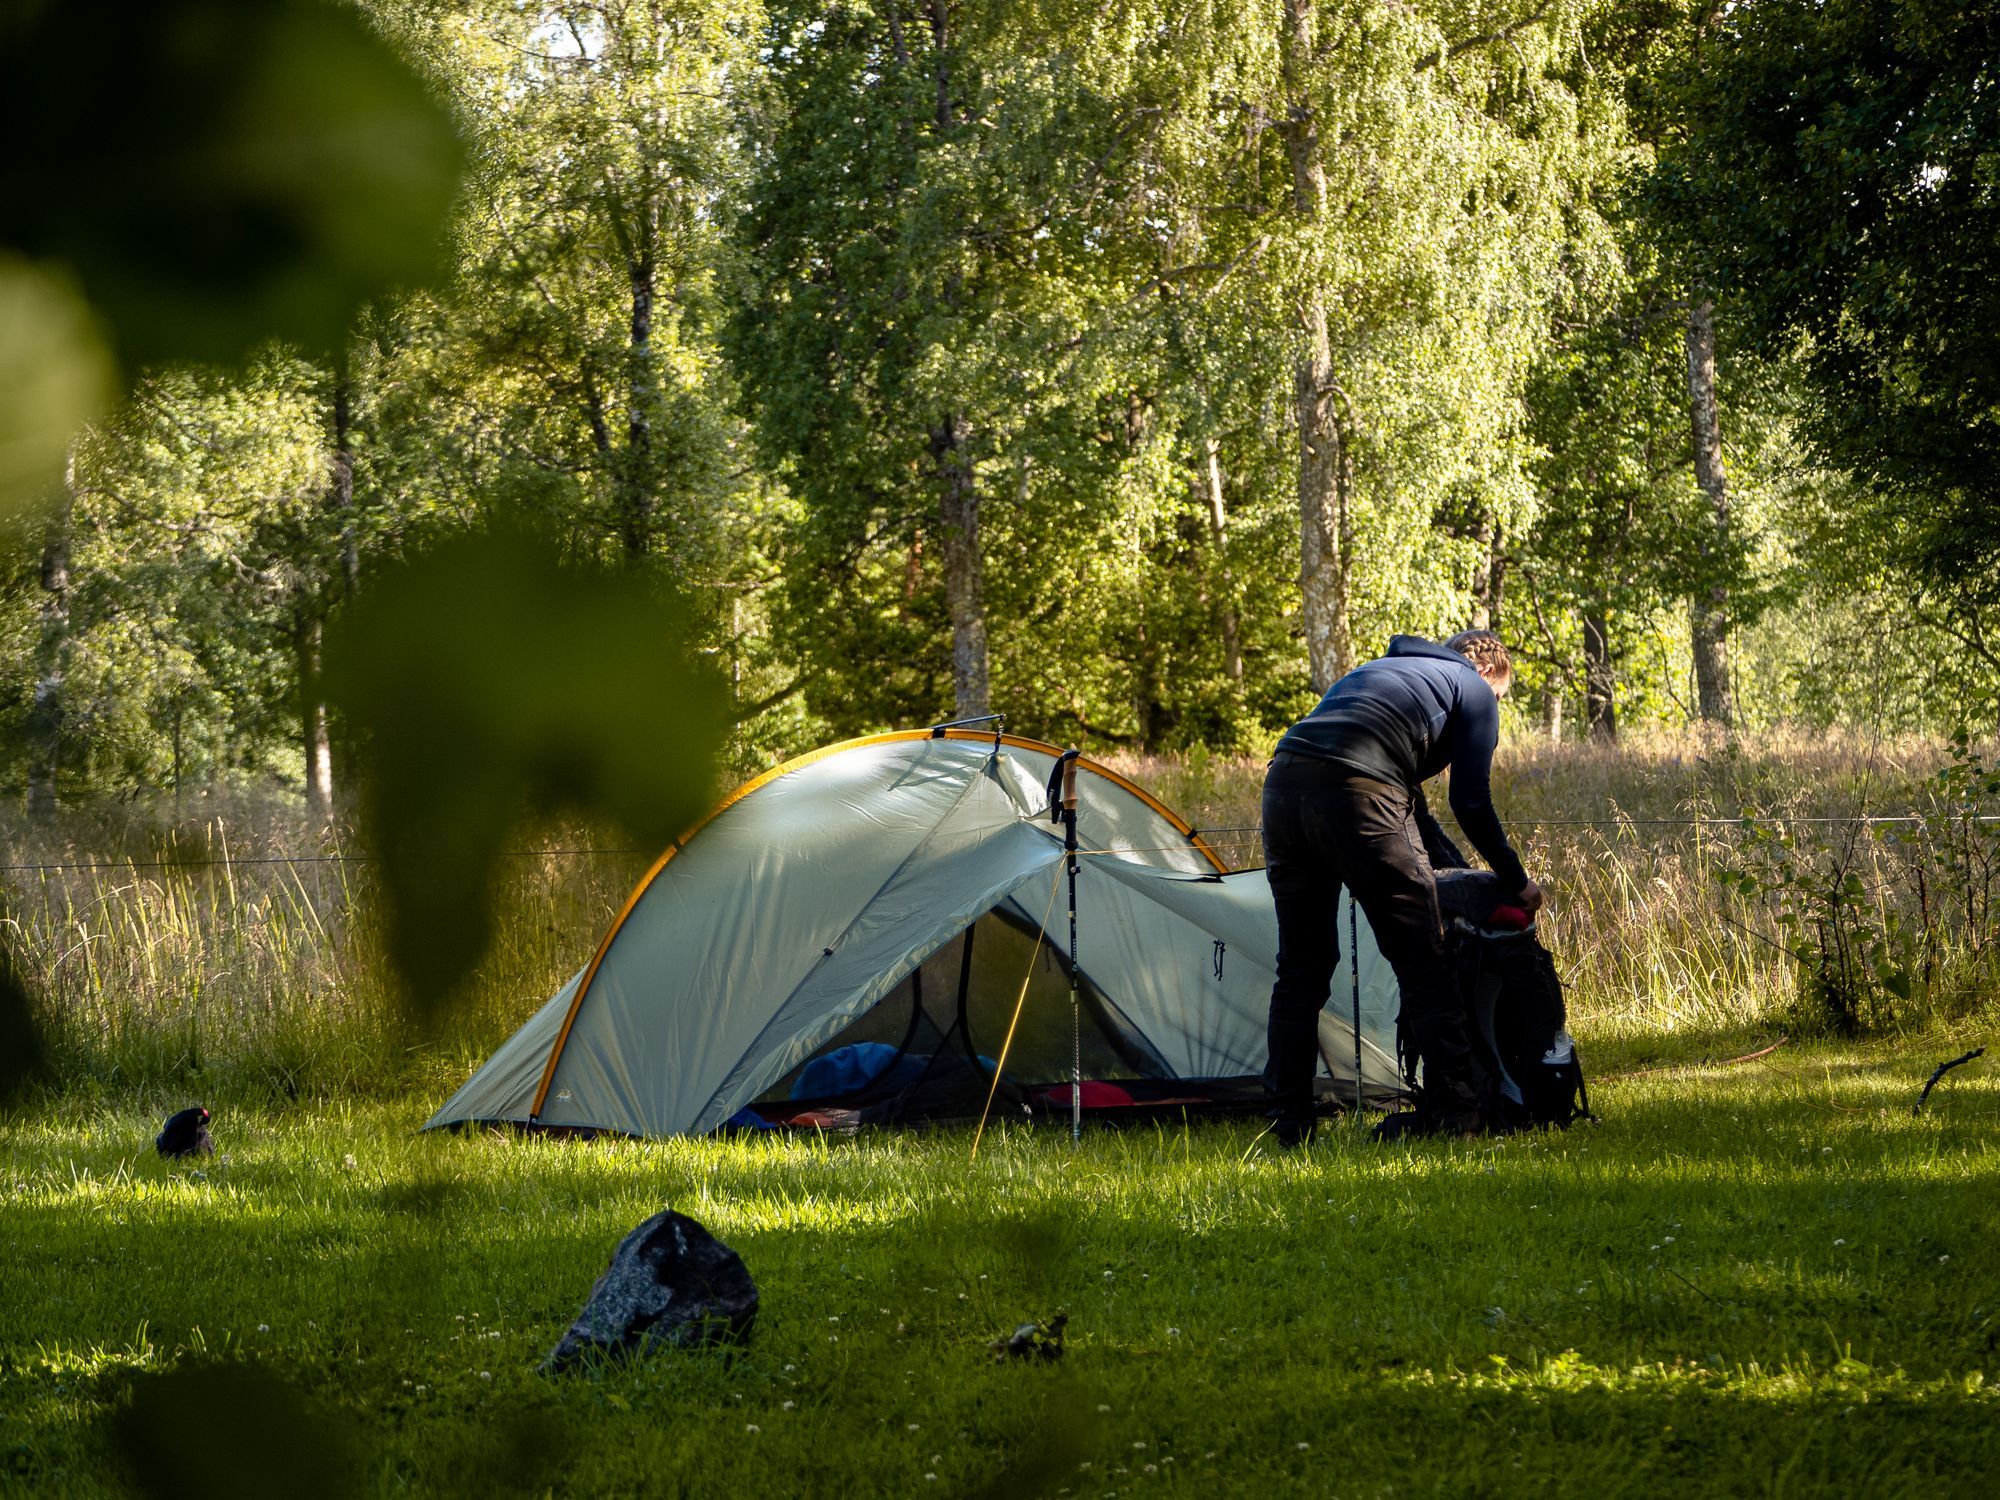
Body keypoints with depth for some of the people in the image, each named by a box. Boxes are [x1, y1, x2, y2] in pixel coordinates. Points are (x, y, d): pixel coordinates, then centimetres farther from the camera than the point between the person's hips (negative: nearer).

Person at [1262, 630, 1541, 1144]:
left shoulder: (1379, 670, 37)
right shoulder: (1474, 689, 16)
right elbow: (1471, 804, 11)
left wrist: (1457, 869, 43)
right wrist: (1517, 882, 23)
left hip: (1283, 783, 7)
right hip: (1356, 794, -7)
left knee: (1301, 966, 15)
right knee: (1422, 961, 3)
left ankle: (1291, 1125, 14)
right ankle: (1456, 1111, 2)